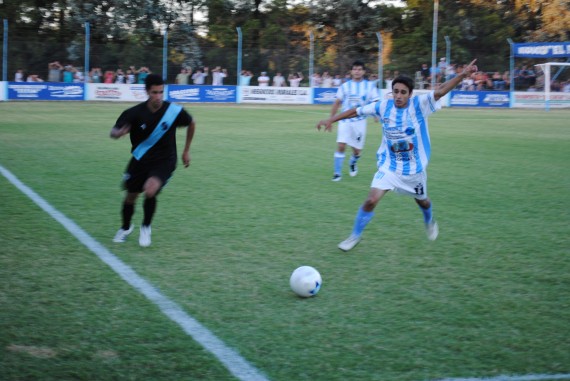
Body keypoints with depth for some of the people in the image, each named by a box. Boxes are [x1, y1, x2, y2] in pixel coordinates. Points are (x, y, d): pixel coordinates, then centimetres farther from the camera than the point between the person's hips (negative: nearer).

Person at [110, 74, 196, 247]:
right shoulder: (135, 113, -17)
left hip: (164, 161, -2)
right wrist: (119, 133, -44)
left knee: (150, 190, -28)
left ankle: (146, 228, -1)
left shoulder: (174, 111, -16)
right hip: (140, 160, 2)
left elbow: (191, 124, 5)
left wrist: (186, 151, 9)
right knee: (130, 196, 12)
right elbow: (113, 132, -18)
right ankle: (126, 228, 45)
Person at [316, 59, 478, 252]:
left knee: (422, 201, 21)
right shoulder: (383, 106, -11)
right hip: (389, 166, 0)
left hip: (415, 168, 0)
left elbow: (441, 90, -28)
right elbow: (356, 111, -1)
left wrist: (462, 74, -41)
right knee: (371, 200, -14)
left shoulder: (419, 104, -16)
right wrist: (331, 119, -1)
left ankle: (430, 222, 57)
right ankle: (355, 236, 5)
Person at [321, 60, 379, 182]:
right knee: (341, 146, -15)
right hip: (345, 120, 0)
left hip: (360, 121, 0)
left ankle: (353, 163, 42)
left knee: (357, 150, 8)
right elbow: (337, 103, 9)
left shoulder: (370, 86, -1)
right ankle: (337, 173, -6)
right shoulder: (345, 86, 2)